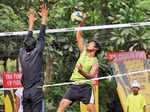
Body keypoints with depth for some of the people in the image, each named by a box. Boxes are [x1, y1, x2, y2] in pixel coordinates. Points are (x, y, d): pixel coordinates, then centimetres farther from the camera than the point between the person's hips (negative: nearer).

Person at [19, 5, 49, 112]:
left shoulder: (23, 54, 6)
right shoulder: (36, 52, -5)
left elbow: (28, 39, 19)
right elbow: (41, 36, -1)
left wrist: (31, 22, 31)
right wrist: (44, 17, 5)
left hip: (25, 91, 5)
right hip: (36, 90, -5)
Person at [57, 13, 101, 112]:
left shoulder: (95, 62, -1)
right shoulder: (84, 52, 14)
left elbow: (91, 76, -16)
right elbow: (79, 36, 13)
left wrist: (82, 72, -35)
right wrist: (82, 21, 4)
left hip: (85, 87, -5)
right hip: (74, 86, 5)